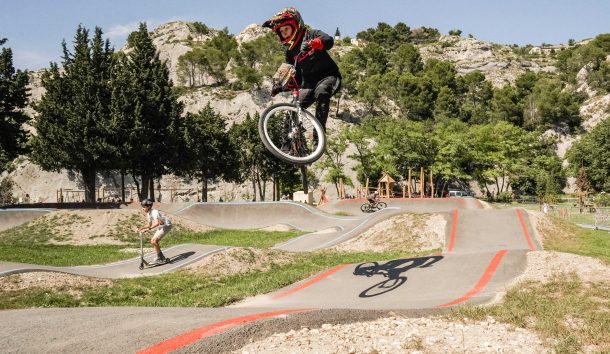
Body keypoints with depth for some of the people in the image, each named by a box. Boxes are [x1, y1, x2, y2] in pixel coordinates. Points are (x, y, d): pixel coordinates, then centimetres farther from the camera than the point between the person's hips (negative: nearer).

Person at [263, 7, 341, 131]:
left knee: (321, 91, -38)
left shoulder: (311, 35, -3)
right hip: (309, 82, 6)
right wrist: (280, 86, -4)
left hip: (328, 76, -6)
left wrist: (311, 44, -43)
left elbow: (329, 41, -24)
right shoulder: (290, 52, 12)